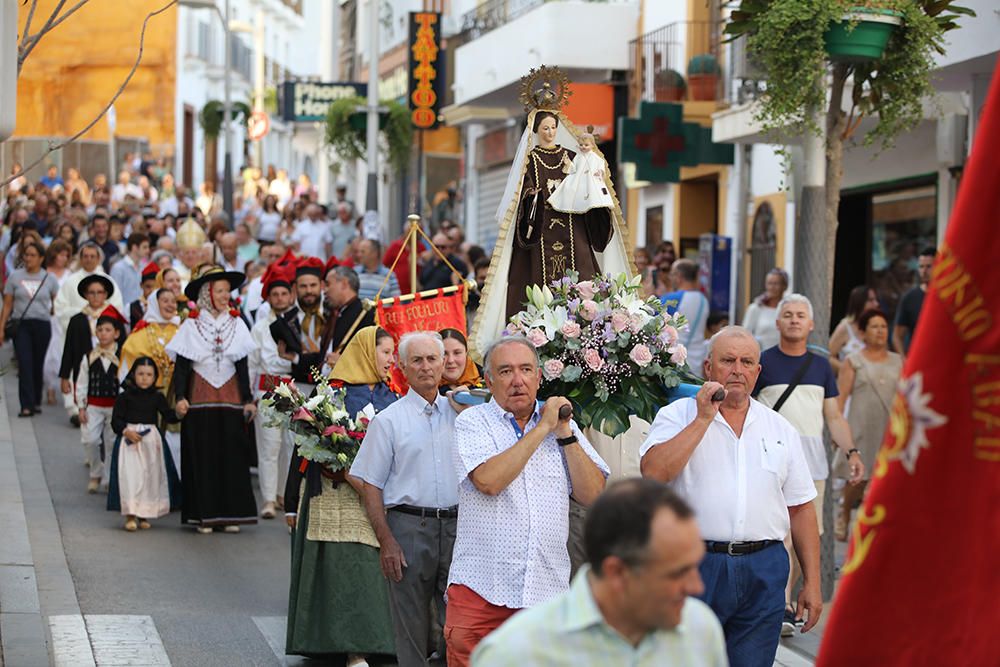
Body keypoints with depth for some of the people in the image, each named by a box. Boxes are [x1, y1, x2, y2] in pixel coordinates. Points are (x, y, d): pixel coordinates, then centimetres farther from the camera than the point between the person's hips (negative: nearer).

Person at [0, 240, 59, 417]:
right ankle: (26, 405, -15)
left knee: (38, 365, 8)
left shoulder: (49, 279, 5)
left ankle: (36, 402, 23)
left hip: (42, 325, 1)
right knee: (25, 364, -11)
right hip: (21, 324, -1)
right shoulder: (15, 277, 5)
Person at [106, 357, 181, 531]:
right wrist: (126, 431, -19)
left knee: (151, 477, 4)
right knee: (130, 476, -12)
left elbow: (168, 416, -3)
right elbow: (116, 420, -1)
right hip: (130, 440, -3)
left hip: (152, 441, 3)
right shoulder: (125, 397, -1)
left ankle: (144, 514, 16)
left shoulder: (157, 397, 6)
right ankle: (130, 515, -9)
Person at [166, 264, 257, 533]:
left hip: (230, 397, 2)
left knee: (232, 455, -1)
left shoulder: (236, 324, 8)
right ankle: (204, 514, 2)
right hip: (200, 397, -2)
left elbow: (242, 366, 11)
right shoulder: (192, 325, 1)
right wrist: (180, 397, -12)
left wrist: (248, 399, 6)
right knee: (202, 456, -2)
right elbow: (181, 365, -1)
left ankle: (230, 514, 4)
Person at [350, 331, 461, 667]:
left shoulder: (459, 413, 10)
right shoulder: (388, 420, 1)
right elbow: (371, 486, -1)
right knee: (411, 624, 2)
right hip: (409, 525, -2)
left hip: (455, 525, 3)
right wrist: (386, 541, -9)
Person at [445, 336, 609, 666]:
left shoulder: (563, 425, 13)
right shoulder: (472, 422, 3)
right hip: (481, 589, -3)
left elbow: (593, 495, 6)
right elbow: (488, 480, -16)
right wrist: (542, 428, -9)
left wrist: (565, 435, -2)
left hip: (547, 589, 3)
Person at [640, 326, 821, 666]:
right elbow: (653, 473, -16)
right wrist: (703, 419, -12)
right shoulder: (678, 416, 3)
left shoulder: (781, 429, 13)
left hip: (763, 572, 3)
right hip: (695, 565, -3)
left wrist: (812, 582, 9)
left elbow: (800, 508, 14)